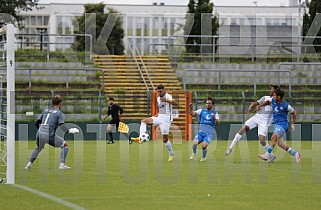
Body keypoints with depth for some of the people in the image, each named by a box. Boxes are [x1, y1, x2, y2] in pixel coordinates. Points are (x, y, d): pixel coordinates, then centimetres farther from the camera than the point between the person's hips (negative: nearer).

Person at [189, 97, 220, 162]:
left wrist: (215, 118, -24)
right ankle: (194, 153, 10)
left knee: (204, 145, -25)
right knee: (195, 143, -23)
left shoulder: (215, 113, 10)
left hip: (209, 133, -1)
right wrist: (191, 108, -22)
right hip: (201, 132, 1)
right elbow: (192, 113, -2)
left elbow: (217, 123, -3)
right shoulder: (202, 111, 12)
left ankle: (203, 157, 6)